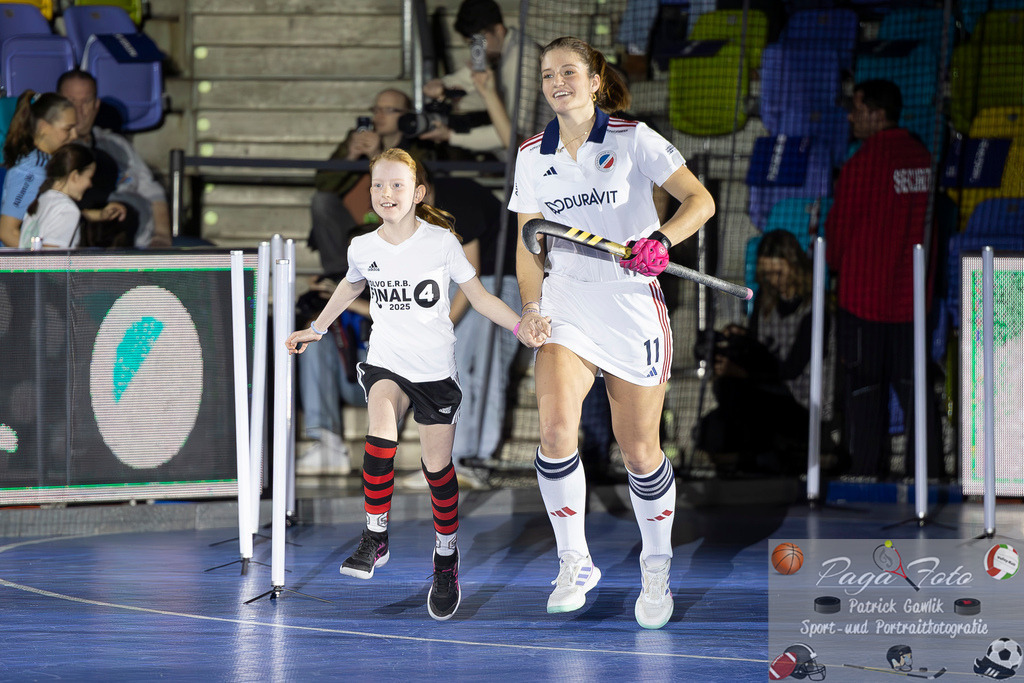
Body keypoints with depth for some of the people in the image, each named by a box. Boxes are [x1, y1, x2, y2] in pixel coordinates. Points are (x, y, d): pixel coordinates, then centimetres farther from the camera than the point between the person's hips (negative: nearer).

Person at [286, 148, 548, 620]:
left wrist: (520, 326, -16)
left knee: (437, 467, 2)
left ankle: (446, 560, 20)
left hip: (435, 368, -1)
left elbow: (479, 297, -2)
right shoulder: (363, 248, -2)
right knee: (379, 436, -27)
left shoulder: (441, 242, -10)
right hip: (386, 362, 1)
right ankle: (375, 539, -17)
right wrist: (318, 328, 30)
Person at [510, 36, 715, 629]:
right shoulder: (532, 156, 9)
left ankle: (657, 570, 25)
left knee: (641, 453, 3)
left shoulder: (633, 140, -3)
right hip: (567, 308, 2)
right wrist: (531, 304, 0)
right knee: (557, 428, -21)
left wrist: (661, 240, -24)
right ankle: (574, 565, -8)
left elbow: (700, 200, -6)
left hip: (633, 308, -2)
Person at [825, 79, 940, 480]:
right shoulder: (923, 158, 5)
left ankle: (867, 470, 2)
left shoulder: (863, 163, -14)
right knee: (914, 384, 9)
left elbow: (840, 227, -6)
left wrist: (834, 261, 13)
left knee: (864, 386, 1)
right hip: (912, 293, 6)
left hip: (865, 292, -6)